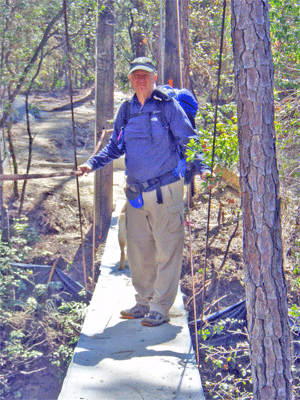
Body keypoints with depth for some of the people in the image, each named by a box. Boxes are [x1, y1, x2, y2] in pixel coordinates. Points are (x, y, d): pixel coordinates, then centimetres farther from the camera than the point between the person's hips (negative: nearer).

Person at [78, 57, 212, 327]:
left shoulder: (169, 107, -2)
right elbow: (115, 147, 20)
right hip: (136, 192, 5)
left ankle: (160, 308, 7)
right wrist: (93, 163, 6)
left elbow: (188, 141, -2)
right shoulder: (126, 111, 12)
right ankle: (144, 302, 25)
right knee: (138, 250, 11)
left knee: (167, 251, -1)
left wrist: (201, 167, -18)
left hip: (165, 191, -5)